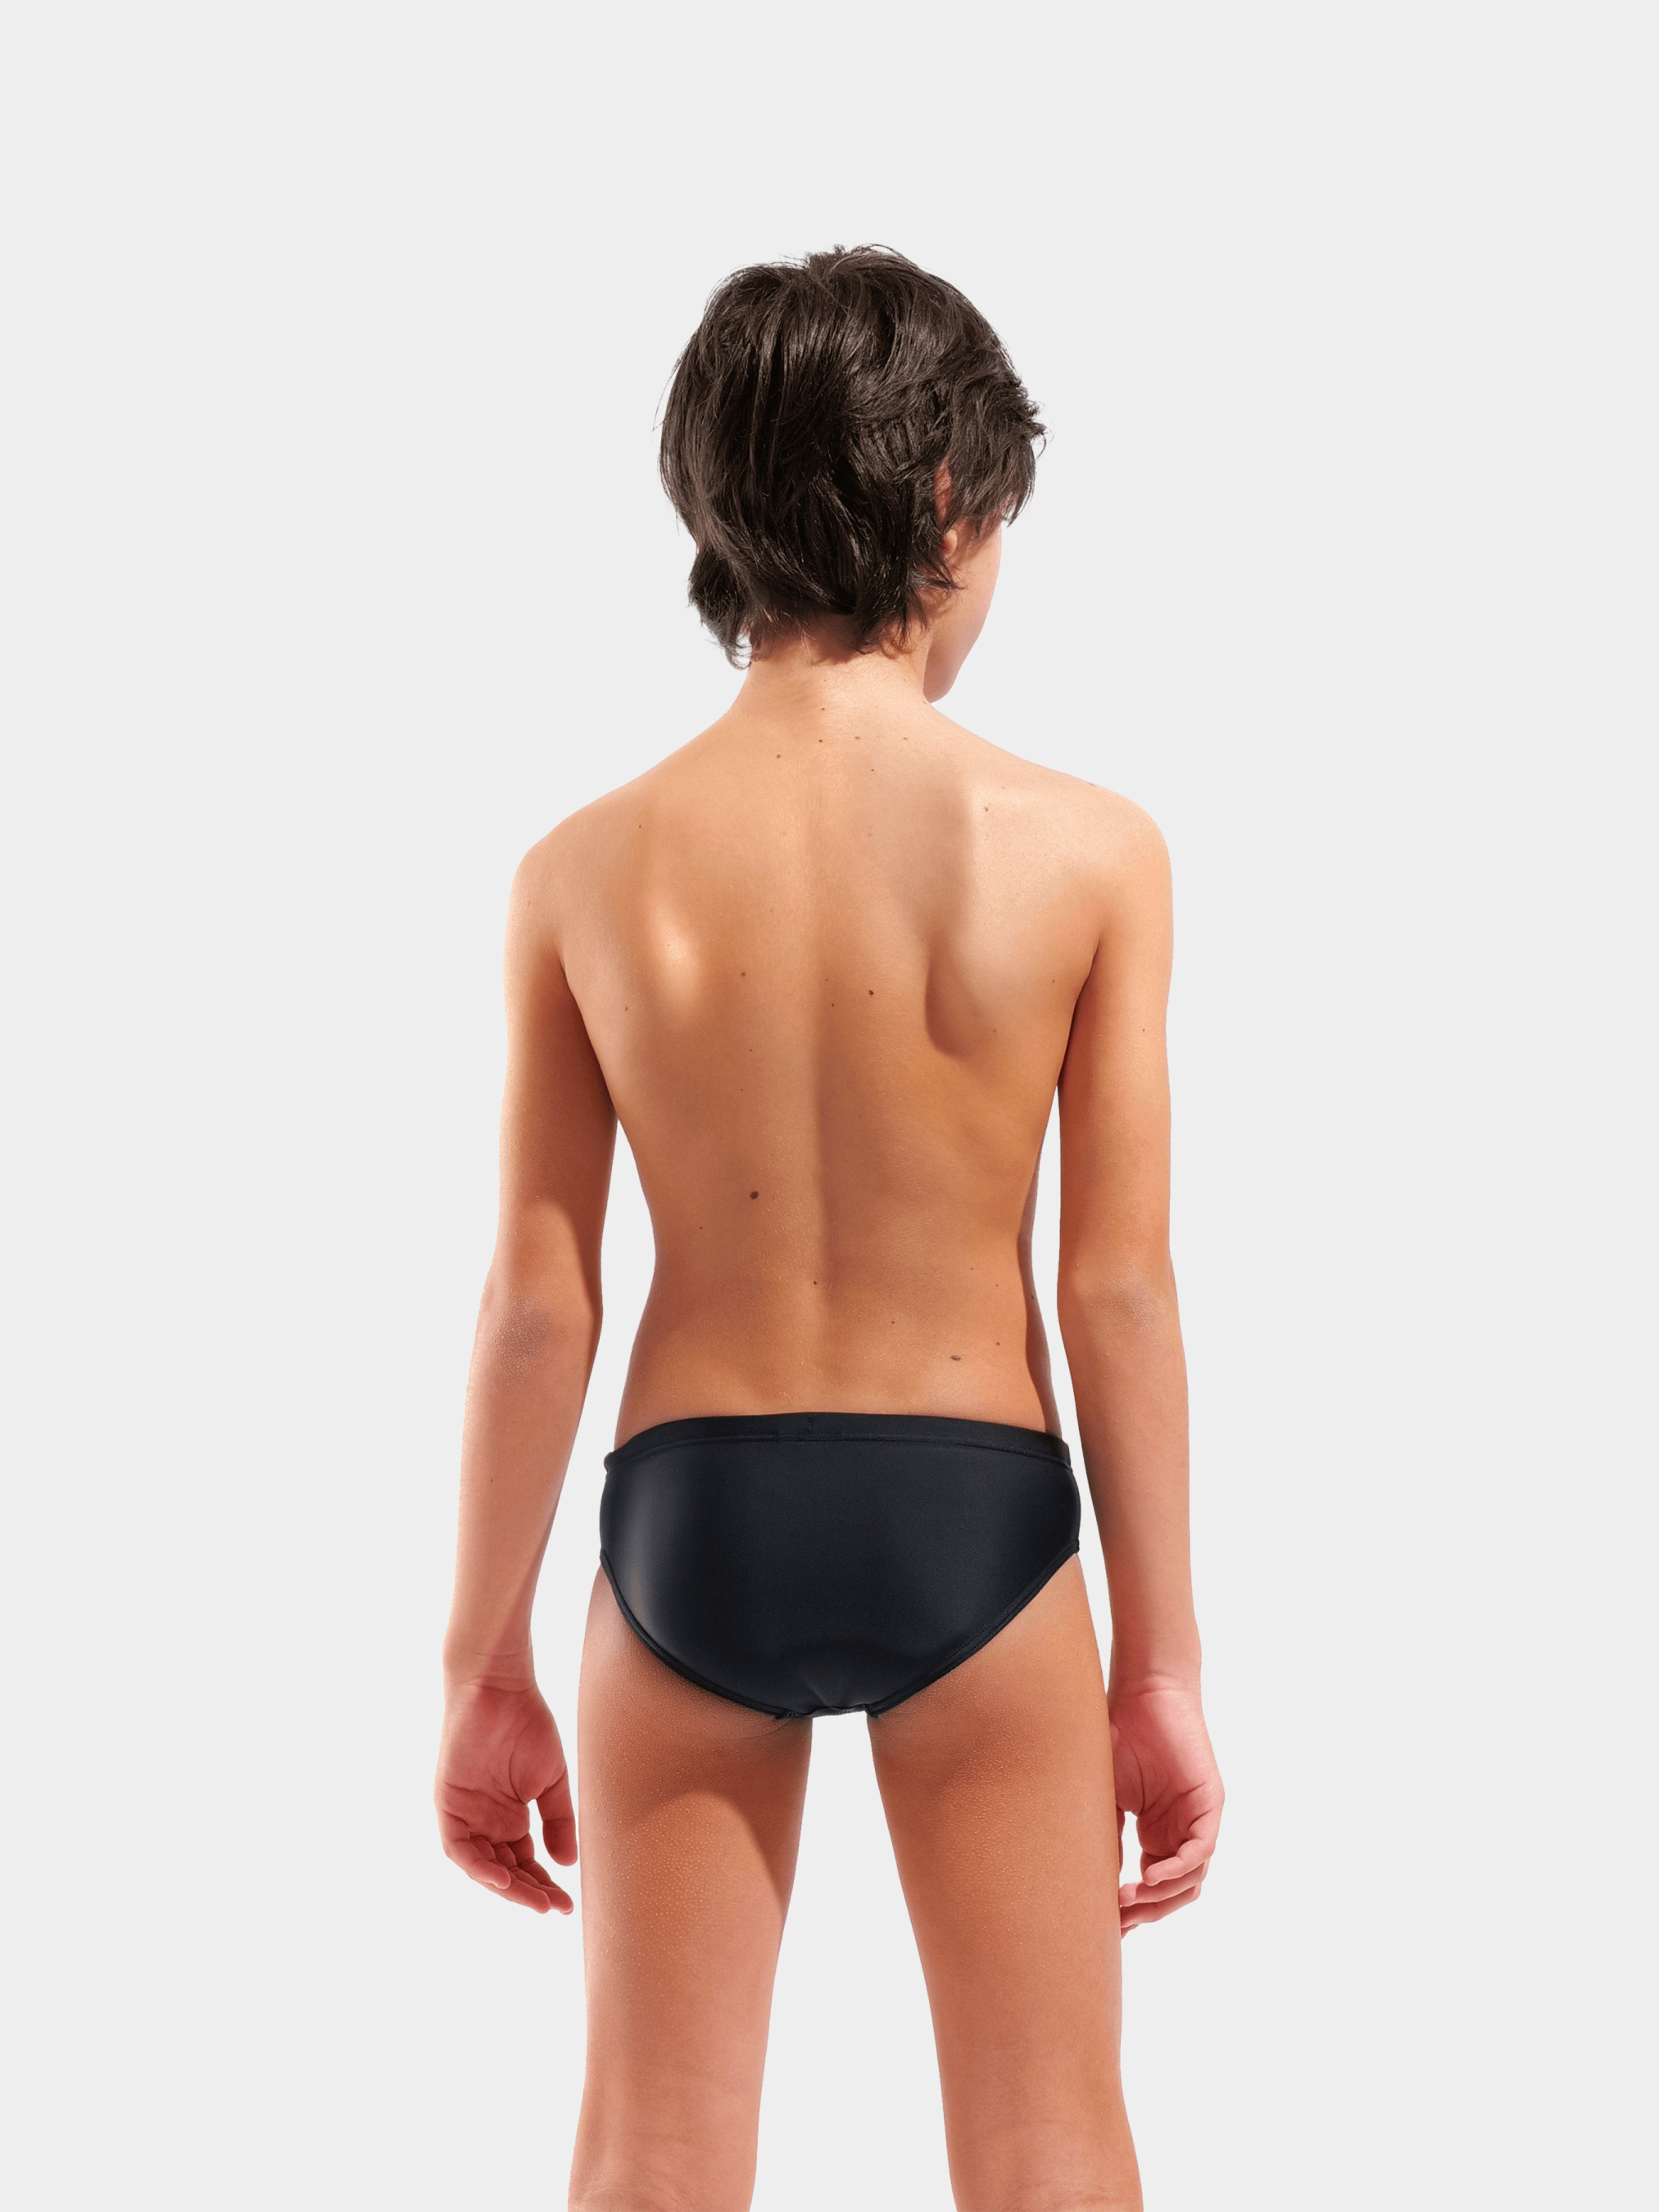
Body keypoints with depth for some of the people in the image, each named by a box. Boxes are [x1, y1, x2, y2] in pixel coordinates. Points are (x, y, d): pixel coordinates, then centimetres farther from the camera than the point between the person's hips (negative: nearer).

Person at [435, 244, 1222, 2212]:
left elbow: (536, 1304, -4)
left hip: (691, 1521, 1)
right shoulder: (1084, 851, -9)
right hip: (970, 1518, -1)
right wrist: (1163, 1668, 1)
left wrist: (482, 1665, 6)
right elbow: (1119, 1289, -8)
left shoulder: (589, 870, -6)